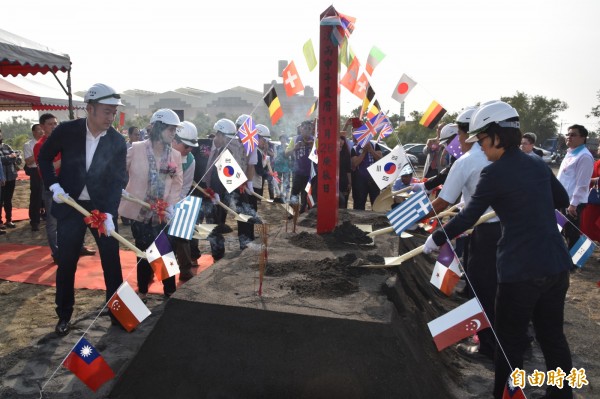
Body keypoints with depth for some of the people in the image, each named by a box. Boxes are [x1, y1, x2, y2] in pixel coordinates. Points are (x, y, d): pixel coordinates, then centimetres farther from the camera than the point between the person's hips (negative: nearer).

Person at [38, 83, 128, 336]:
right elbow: (44, 157, 5)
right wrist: (53, 186, -9)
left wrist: (109, 213, -22)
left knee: (112, 262, 4)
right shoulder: (66, 131, -10)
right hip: (70, 205, 0)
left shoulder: (118, 142, -9)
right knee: (66, 264, 8)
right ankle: (64, 315, 26)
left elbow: (117, 181, -11)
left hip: (102, 206, 0)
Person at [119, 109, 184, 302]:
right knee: (144, 253, 9)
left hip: (162, 214, 2)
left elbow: (177, 184, -1)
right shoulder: (136, 149, -7)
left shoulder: (175, 156, 1)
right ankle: (142, 291, 28)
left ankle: (170, 292, 20)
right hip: (139, 211, -2)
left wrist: (171, 206, -13)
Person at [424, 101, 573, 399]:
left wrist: (436, 239, 2)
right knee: (553, 335, 21)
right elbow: (563, 201, 22)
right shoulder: (539, 165, 7)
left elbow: (467, 218, -10)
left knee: (510, 340, 9)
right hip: (557, 264, 7)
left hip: (521, 269, -7)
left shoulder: (494, 173, -13)